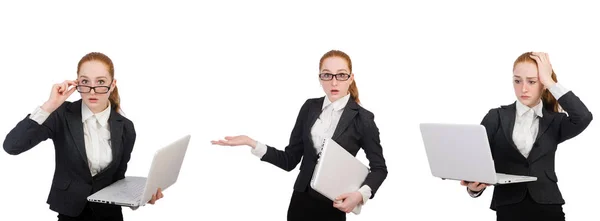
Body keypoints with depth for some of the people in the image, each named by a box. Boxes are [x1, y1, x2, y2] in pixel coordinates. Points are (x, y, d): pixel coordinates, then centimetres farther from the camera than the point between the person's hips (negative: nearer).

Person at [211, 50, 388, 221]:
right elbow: (290, 160, 1)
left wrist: (361, 194, -21)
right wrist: (252, 143, -11)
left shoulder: (363, 118, -8)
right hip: (301, 201, 4)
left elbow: (379, 167, -2)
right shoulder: (310, 108, 2)